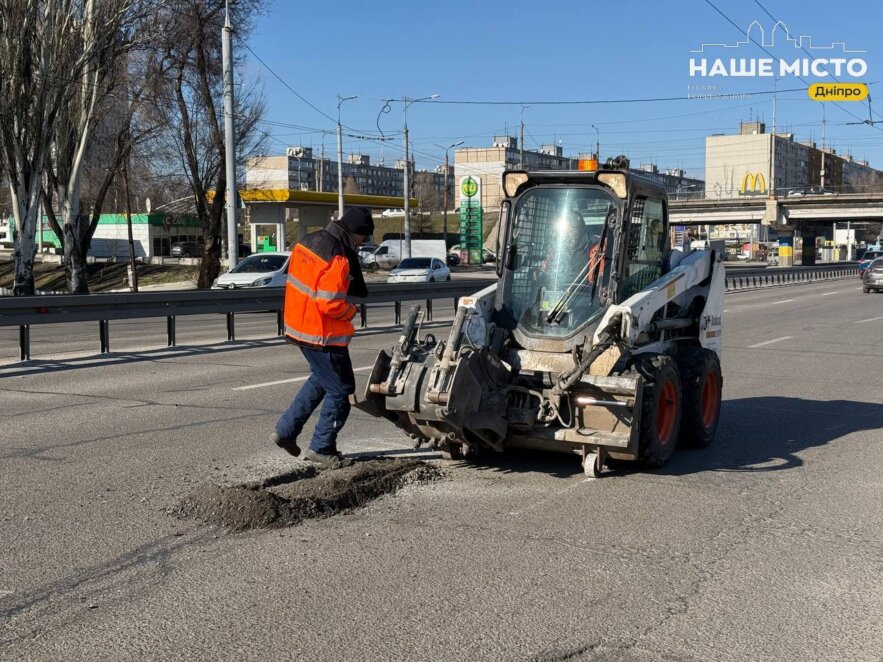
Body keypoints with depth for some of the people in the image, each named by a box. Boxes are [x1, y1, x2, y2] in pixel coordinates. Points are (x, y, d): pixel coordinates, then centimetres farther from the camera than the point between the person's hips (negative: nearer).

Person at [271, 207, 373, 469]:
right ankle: (322, 449, 11)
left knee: (321, 379, 26)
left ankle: (285, 430, 28)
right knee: (340, 390, 4)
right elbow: (331, 304, -27)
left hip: (298, 326, 9)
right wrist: (353, 311, -7)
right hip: (322, 334, -9)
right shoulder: (337, 258, -23)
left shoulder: (308, 241, 6)